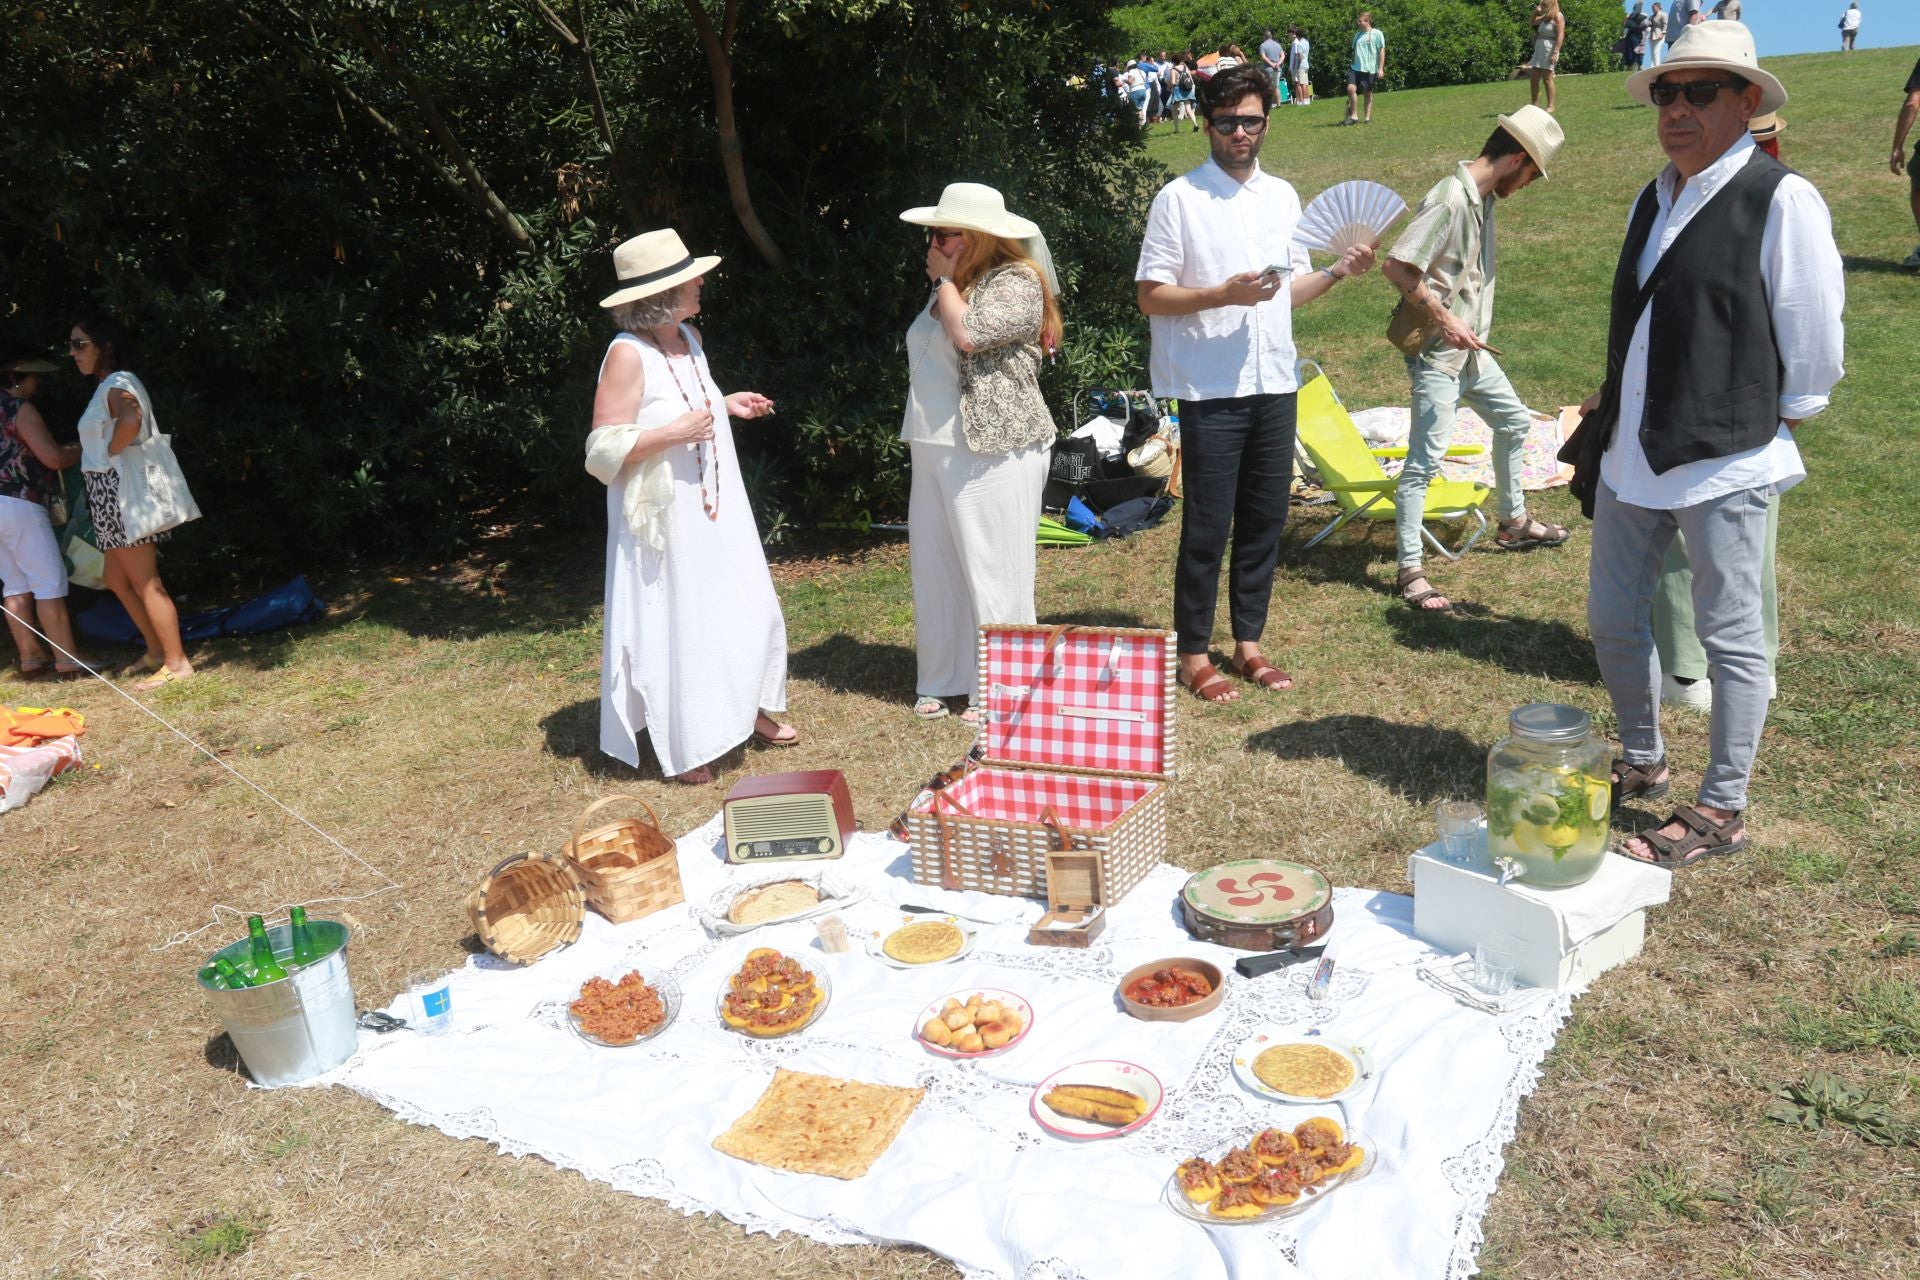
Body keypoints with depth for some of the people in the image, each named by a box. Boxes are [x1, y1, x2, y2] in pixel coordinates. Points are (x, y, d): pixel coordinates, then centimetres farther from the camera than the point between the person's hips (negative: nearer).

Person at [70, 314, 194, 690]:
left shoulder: (116, 384, -15)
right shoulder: (108, 385, 17)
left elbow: (131, 420, -36)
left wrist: (110, 451, -21)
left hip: (122, 490, -10)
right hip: (112, 494, 10)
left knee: (145, 581, -7)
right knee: (116, 579, 17)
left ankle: (176, 663, -4)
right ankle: (156, 650, 23)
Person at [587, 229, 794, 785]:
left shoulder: (690, 338, 7)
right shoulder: (628, 354, -18)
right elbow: (605, 449, -19)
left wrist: (728, 405, 9)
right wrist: (672, 434, -28)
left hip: (716, 511, 8)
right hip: (666, 519, -8)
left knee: (747, 610, 15)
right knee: (675, 626, 2)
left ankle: (749, 710, 33)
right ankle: (682, 748, 16)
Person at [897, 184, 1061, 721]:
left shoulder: (1016, 281, -9)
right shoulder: (953, 284, 19)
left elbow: (967, 335, -22)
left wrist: (945, 279, -8)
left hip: (993, 452, -9)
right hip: (936, 450, 9)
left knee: (992, 574, -4)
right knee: (935, 569, 10)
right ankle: (941, 680, 21)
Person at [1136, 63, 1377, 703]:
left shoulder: (1283, 195, 13)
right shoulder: (1180, 198, -5)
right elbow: (1151, 297, -8)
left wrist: (1337, 272, 3)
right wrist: (1223, 294, -19)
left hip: (1274, 384, 6)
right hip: (1211, 389, -6)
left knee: (1265, 520, 10)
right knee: (1206, 528, -1)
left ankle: (1248, 644, 24)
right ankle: (1194, 655, 11)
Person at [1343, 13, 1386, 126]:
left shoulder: (1377, 34, -2)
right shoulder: (1357, 34, 14)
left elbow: (1382, 51, -3)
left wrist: (1381, 68, -9)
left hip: (1369, 69, -4)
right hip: (1355, 68, 4)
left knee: (1367, 92, 3)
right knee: (1351, 88, -15)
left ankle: (1368, 118, 15)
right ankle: (1354, 116, -8)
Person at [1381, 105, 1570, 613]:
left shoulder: (1484, 197, 7)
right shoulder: (1450, 198, -21)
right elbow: (1396, 266, -25)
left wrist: (1474, 327, 11)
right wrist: (1444, 320, -23)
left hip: (1473, 349, 10)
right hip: (1438, 355, -10)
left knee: (1513, 421, 24)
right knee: (1425, 458, -8)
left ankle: (1513, 522, 43)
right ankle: (1411, 571, -2)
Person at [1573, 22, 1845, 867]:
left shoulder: (1780, 199, -10)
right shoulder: (1652, 202, 13)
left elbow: (1814, 337, -7)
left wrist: (1777, 422, 1)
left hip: (1723, 458, -8)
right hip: (1632, 452, 8)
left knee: (1729, 637, 3)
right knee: (1612, 620, 15)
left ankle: (1722, 810, 16)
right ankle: (1643, 763, 35)